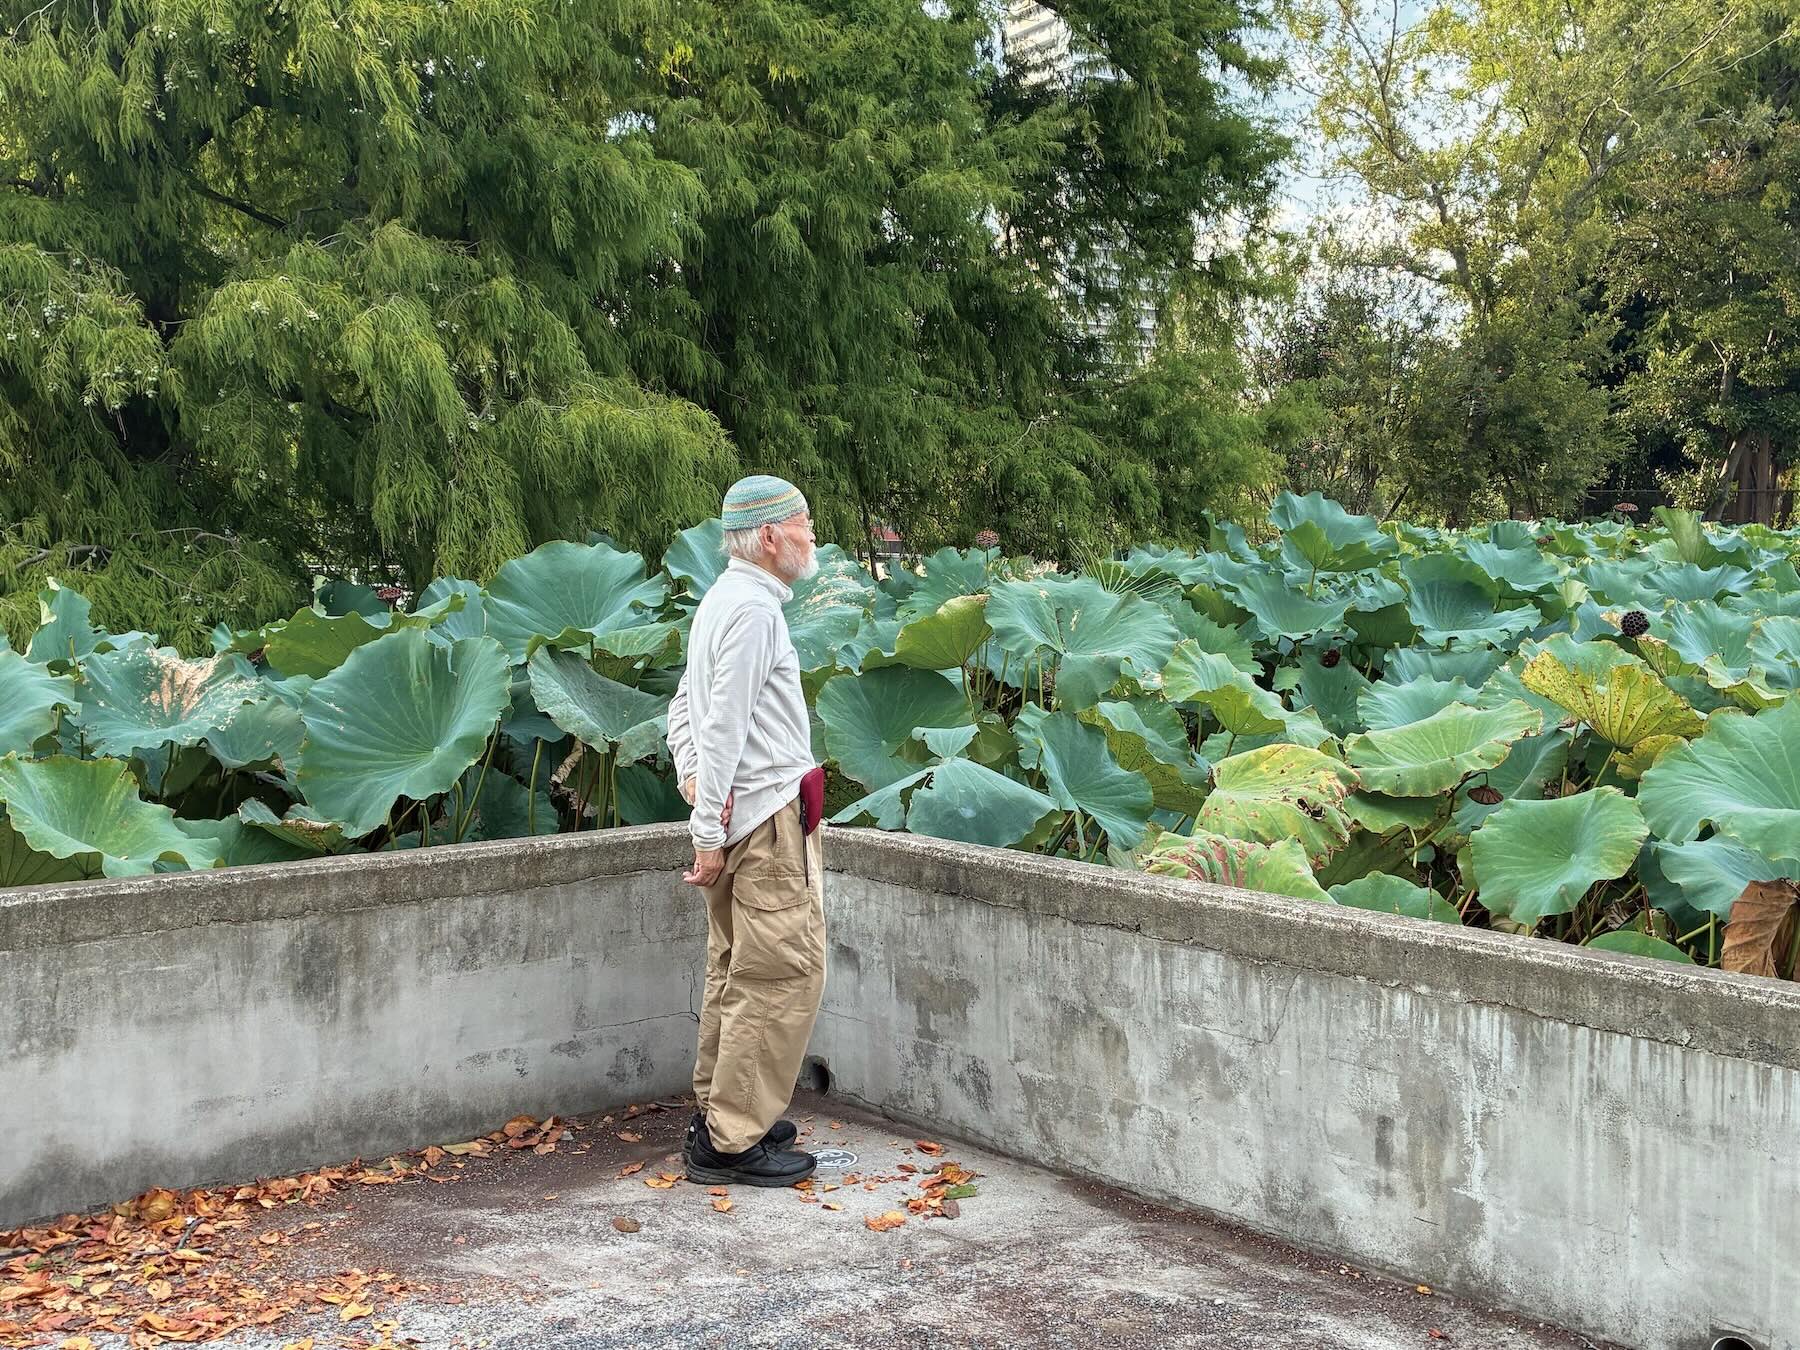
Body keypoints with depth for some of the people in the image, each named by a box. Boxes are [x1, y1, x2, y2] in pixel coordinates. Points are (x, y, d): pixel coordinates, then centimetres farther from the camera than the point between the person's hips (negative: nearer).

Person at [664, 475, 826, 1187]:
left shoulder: (723, 600, 16)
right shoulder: (754, 608, -16)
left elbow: (684, 709, 19)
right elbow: (723, 726, -20)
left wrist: (692, 778, 3)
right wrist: (709, 834, -19)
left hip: (736, 812, 10)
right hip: (769, 815, -10)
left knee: (738, 971, 16)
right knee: (784, 974, -7)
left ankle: (717, 1114, 24)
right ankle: (732, 1142, -5)